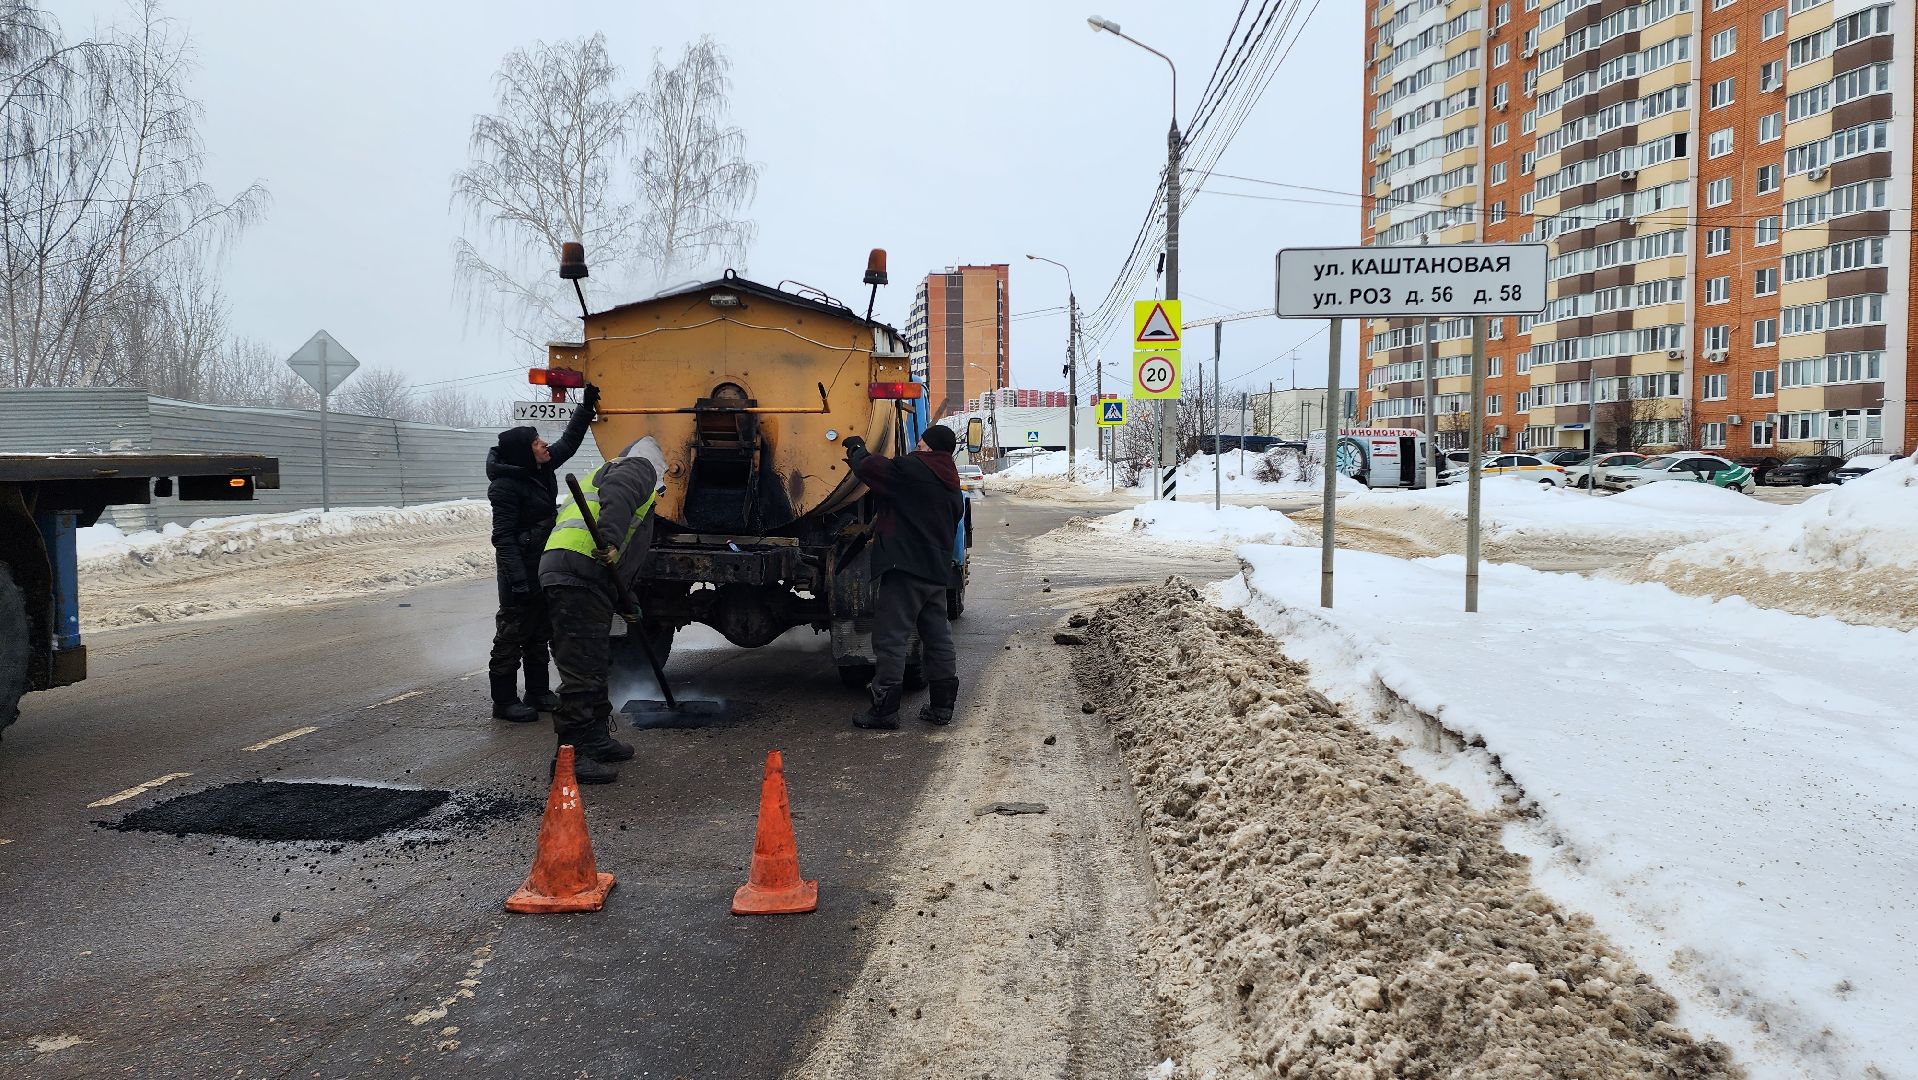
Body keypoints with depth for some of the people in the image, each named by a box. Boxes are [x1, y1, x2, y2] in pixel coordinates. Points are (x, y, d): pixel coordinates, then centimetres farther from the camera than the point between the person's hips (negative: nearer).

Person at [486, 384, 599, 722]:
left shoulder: (542, 468, 3)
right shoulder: (506, 486, -19)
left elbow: (569, 442, 21)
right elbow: (503, 539, -21)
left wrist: (586, 407, 15)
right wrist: (518, 582, -25)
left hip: (544, 565, 9)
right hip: (521, 569, -9)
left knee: (539, 632, 15)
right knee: (512, 633, -1)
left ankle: (538, 693, 26)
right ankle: (504, 701, 7)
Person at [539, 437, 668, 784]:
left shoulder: (604, 472, 38)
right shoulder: (639, 468, 9)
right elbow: (617, 495, -17)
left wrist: (625, 600, 37)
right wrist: (610, 541, -29)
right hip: (579, 574, -10)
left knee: (595, 665, 19)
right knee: (582, 669, -10)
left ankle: (597, 740, 29)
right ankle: (571, 754, -8)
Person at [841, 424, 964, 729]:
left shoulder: (912, 469, -9)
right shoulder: (952, 487, 18)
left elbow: (870, 468, -8)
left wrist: (857, 449, 15)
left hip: (904, 568, -8)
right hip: (937, 572, 8)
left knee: (891, 638, -5)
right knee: (938, 638, 12)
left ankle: (884, 709, -5)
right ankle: (943, 705, 16)